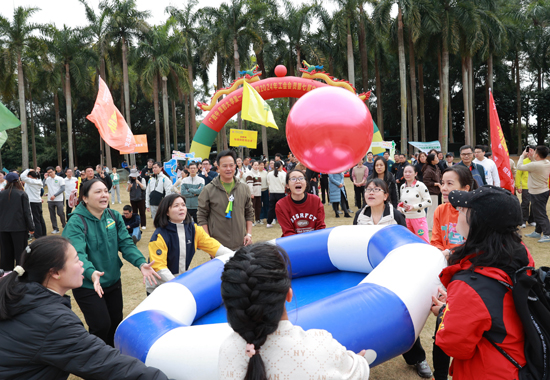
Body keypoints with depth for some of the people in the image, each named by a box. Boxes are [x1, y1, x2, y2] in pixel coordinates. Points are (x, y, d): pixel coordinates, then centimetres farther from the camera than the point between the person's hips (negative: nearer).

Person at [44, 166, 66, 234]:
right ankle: (55, 228, 14)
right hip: (50, 200, 4)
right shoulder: (47, 179, 10)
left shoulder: (60, 179, -1)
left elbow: (62, 189, -7)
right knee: (52, 215, 6)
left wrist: (54, 195, -13)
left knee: (60, 213, -6)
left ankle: (64, 226, 16)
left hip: (59, 200, -4)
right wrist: (45, 178, -2)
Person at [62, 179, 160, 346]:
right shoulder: (76, 223, -20)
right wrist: (91, 273, -51)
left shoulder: (114, 216, -2)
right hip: (88, 286, -6)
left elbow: (126, 243, -8)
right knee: (101, 326, -4)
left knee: (116, 322, 17)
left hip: (113, 281, 6)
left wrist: (141, 263, -25)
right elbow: (77, 254, -32)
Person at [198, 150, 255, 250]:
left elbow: (249, 213, 15)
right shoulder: (208, 190, -2)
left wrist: (249, 234, 5)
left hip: (241, 244, 3)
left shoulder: (244, 188, 8)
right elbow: (202, 217, -1)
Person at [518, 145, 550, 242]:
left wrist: (523, 155, -1)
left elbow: (519, 166, -14)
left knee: (541, 215, -3)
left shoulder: (534, 165, -27)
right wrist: (531, 157, 11)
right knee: (538, 213, 19)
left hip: (537, 193, -9)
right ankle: (537, 232, 30)